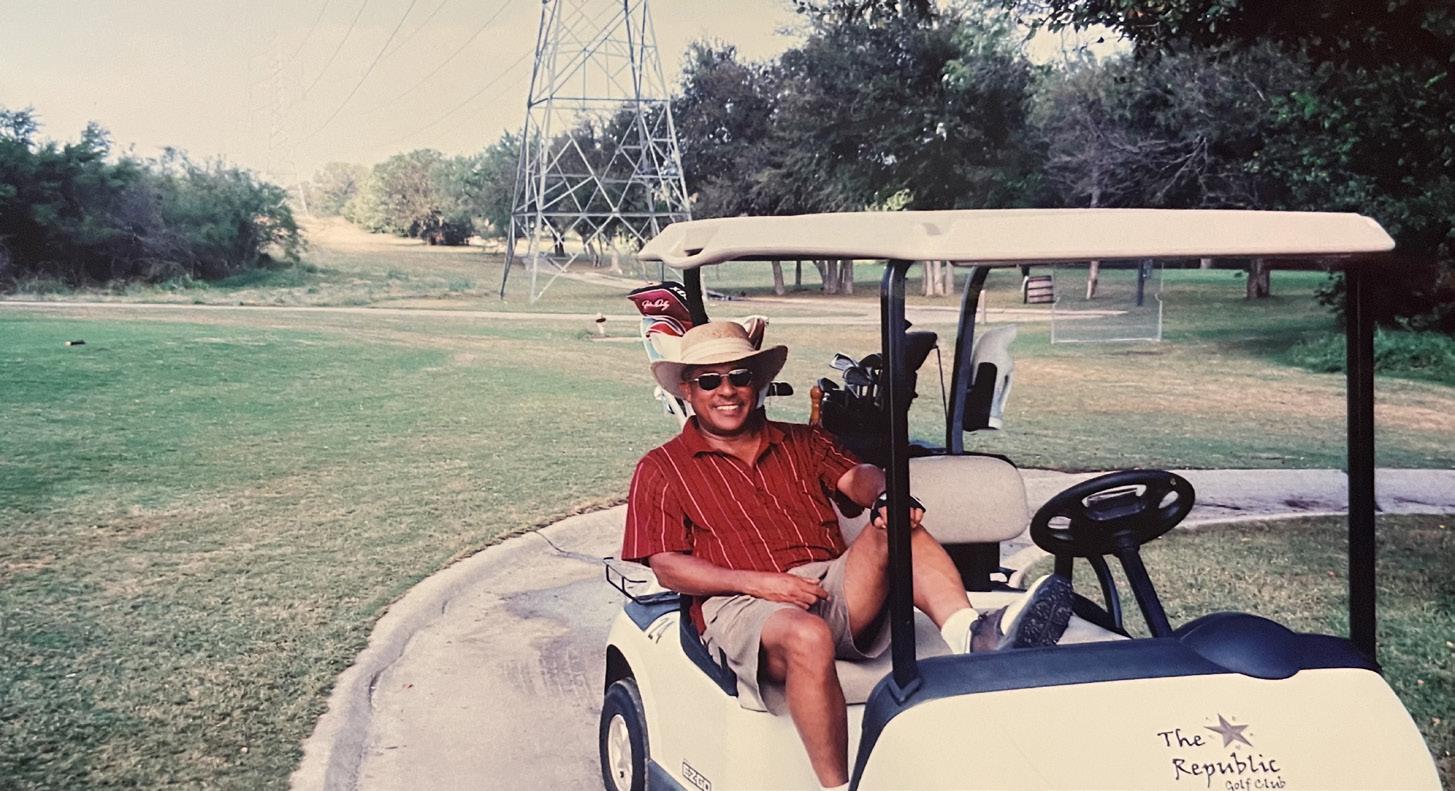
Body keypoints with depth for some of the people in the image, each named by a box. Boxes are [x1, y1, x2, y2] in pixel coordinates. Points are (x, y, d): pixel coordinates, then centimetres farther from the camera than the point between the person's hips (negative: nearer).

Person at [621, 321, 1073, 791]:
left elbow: (855, 477, 7)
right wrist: (757, 581, -13)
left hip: (837, 591, 4)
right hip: (741, 607, -4)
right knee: (807, 637, -37)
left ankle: (972, 633, -45)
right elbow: (667, 567, 2)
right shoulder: (661, 470, 13)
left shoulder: (801, 443, 26)